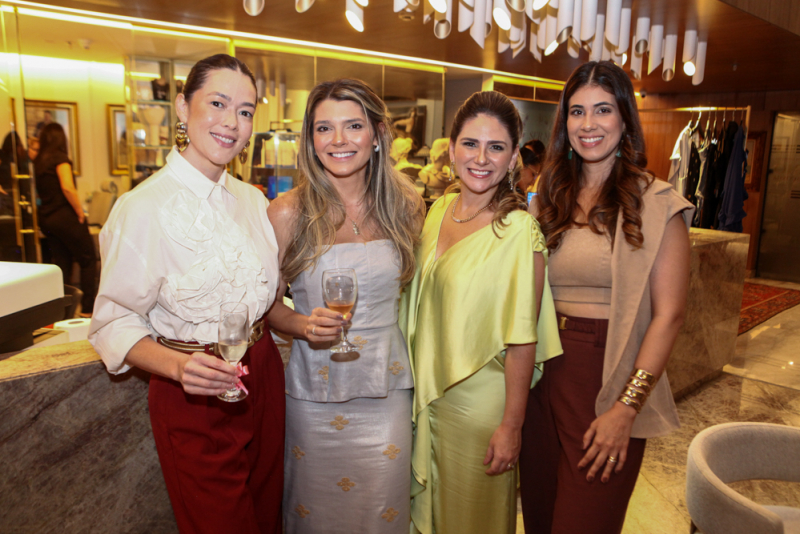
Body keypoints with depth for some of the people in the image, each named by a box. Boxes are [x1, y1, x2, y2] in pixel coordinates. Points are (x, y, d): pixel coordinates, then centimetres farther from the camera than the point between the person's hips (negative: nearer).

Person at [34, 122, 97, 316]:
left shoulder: (38, 161, 12)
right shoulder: (60, 158, -9)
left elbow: (40, 191, 15)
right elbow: (67, 187, -21)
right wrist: (80, 213, -13)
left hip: (46, 218, 7)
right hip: (65, 215, -7)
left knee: (62, 264, 12)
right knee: (88, 260, 2)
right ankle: (88, 308, 0)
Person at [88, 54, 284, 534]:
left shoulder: (252, 200, 4)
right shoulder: (143, 208, -16)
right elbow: (115, 323, -13)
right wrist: (178, 365, -28)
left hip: (264, 380, 6)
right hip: (194, 400, -5)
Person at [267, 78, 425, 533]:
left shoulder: (405, 207, 0)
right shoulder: (288, 213, -8)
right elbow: (268, 303, -1)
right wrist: (305, 324, -19)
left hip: (386, 388, 2)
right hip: (315, 388, -2)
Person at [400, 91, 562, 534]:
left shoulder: (520, 231, -19)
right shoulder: (439, 209, 1)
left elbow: (522, 341, -18)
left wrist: (511, 426, -16)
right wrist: (420, 387, 12)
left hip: (479, 399, -6)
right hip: (429, 390, 6)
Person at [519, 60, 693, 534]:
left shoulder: (656, 203, -7)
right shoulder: (550, 199, 8)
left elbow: (669, 314, -10)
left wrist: (627, 408, -15)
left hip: (608, 382, -4)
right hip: (543, 375, 5)